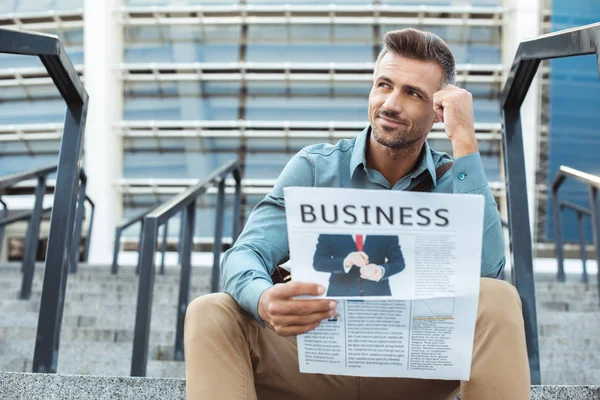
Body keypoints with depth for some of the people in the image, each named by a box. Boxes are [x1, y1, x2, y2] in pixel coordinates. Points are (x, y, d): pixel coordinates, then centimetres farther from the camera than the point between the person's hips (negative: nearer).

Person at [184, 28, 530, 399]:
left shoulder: (455, 182, 1)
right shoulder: (314, 167, 2)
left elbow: (485, 269, -20)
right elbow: (247, 253, -11)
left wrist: (464, 141, -17)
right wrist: (264, 300, -37)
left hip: (415, 367, 0)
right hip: (317, 355, 1)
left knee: (497, 300, -28)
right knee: (210, 313, -24)